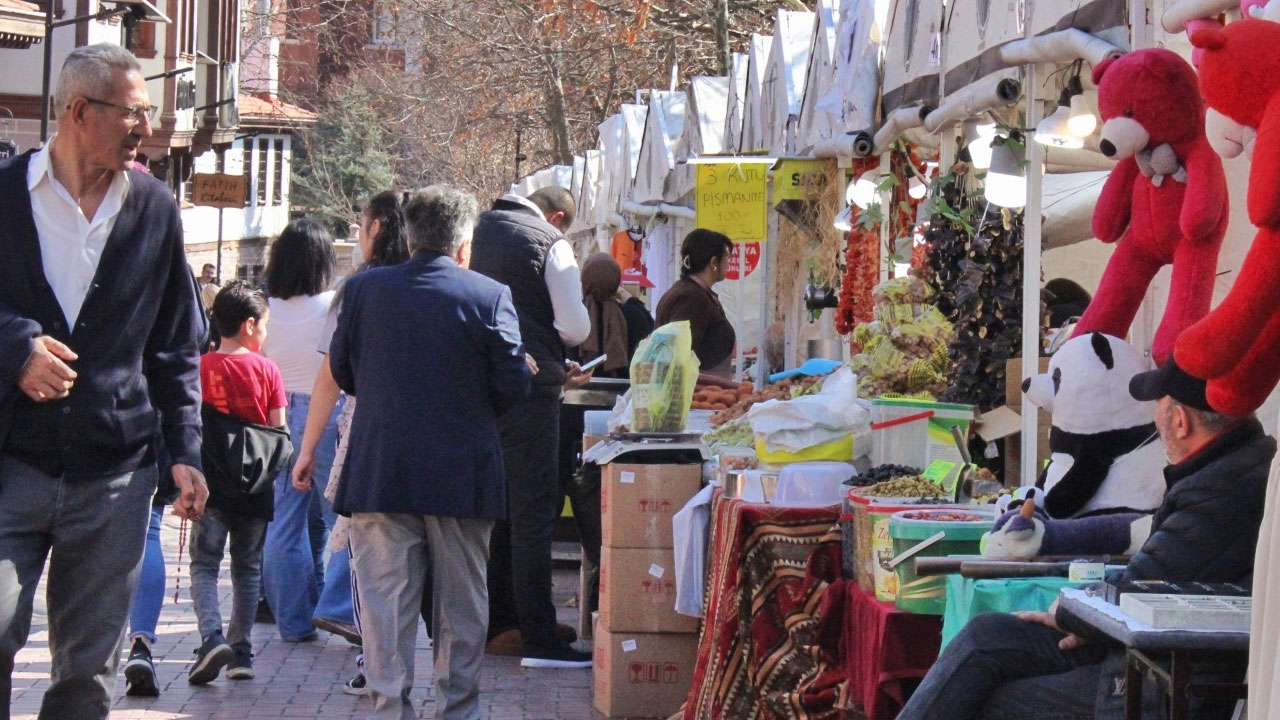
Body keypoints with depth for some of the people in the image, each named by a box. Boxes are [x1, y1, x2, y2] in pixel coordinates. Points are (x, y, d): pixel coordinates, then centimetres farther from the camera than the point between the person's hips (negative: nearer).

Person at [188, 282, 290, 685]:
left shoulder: (200, 368, -2)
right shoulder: (267, 370, -2)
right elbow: (278, 430, -2)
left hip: (212, 484, -1)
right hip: (255, 486, 1)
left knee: (204, 564, 3)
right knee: (247, 568, 12)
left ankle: (212, 637, -19)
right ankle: (241, 652, 12)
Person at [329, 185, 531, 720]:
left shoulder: (362, 289, -1)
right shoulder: (490, 297, -8)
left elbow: (342, 372, 8)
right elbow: (513, 385, -7)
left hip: (380, 471, 1)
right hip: (463, 473, -1)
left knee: (385, 599, 4)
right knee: (461, 605, 10)